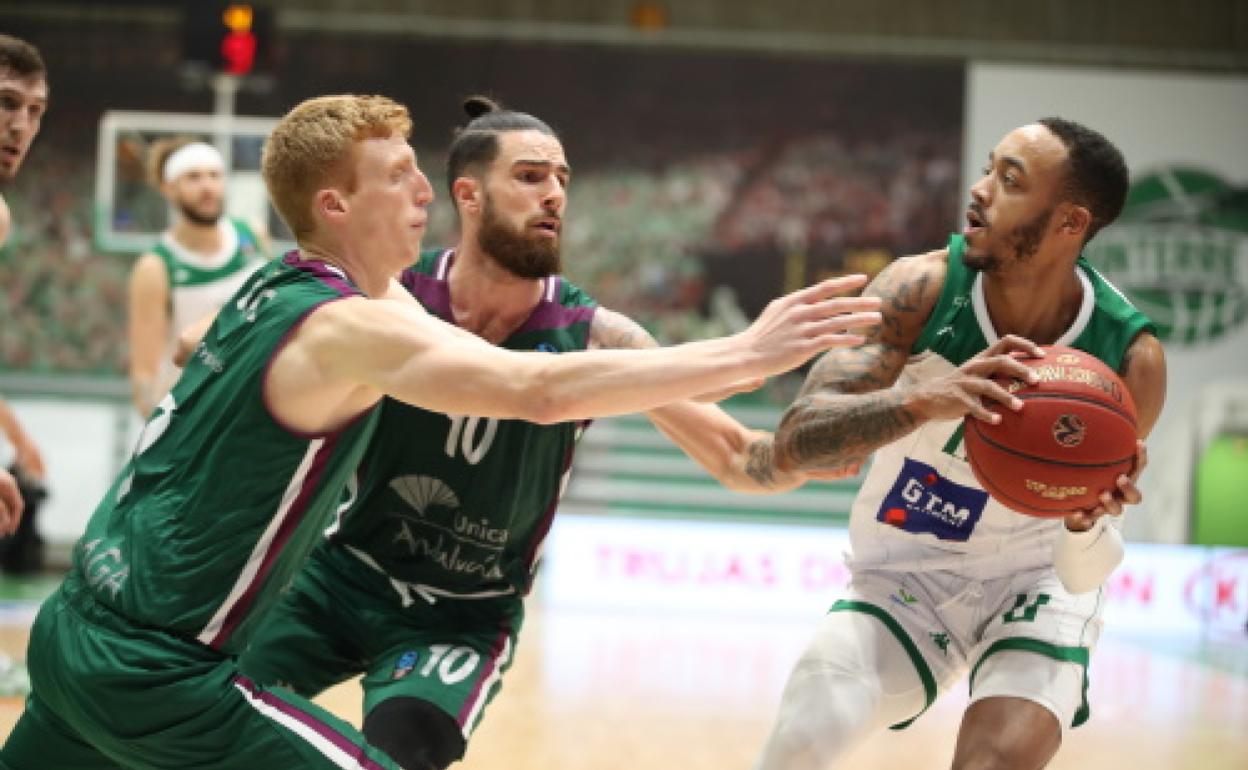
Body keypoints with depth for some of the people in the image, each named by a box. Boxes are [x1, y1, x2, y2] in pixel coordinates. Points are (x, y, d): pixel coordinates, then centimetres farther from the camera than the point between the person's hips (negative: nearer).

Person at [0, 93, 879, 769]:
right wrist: (745, 353, -29)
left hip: (78, 631, 9)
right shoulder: (349, 327, -19)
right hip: (155, 668, -9)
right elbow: (541, 390, -30)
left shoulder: (277, 285, 9)